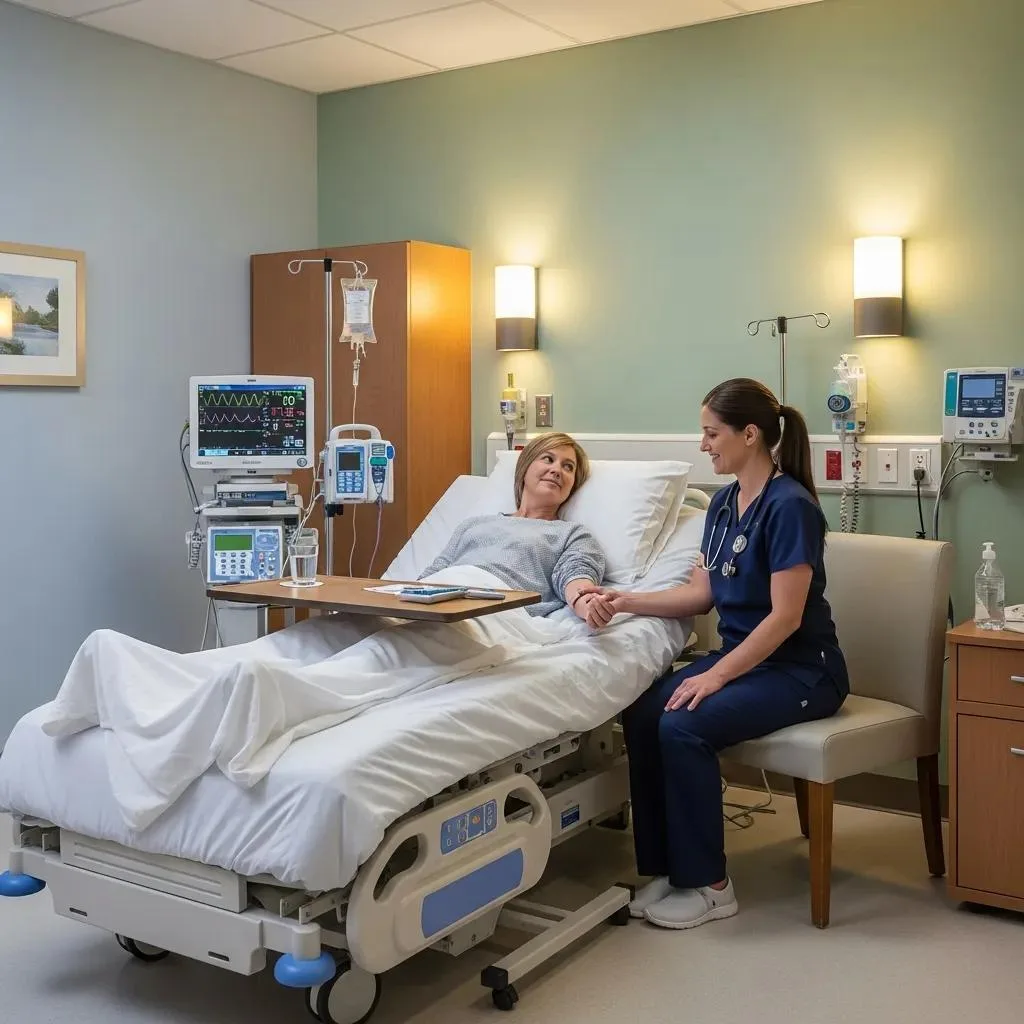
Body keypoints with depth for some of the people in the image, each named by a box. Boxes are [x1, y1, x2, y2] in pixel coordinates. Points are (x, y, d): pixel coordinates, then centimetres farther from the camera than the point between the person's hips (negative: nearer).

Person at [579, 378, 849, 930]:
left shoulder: (789, 506, -18)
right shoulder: (724, 502, 8)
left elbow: (785, 617, -21)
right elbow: (701, 593, 11)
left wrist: (716, 676, -23)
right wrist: (627, 601, 0)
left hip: (799, 670, -8)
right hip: (740, 656, 8)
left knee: (684, 725, -27)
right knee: (641, 713, -15)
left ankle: (708, 884, -9)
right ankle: (665, 867, -3)